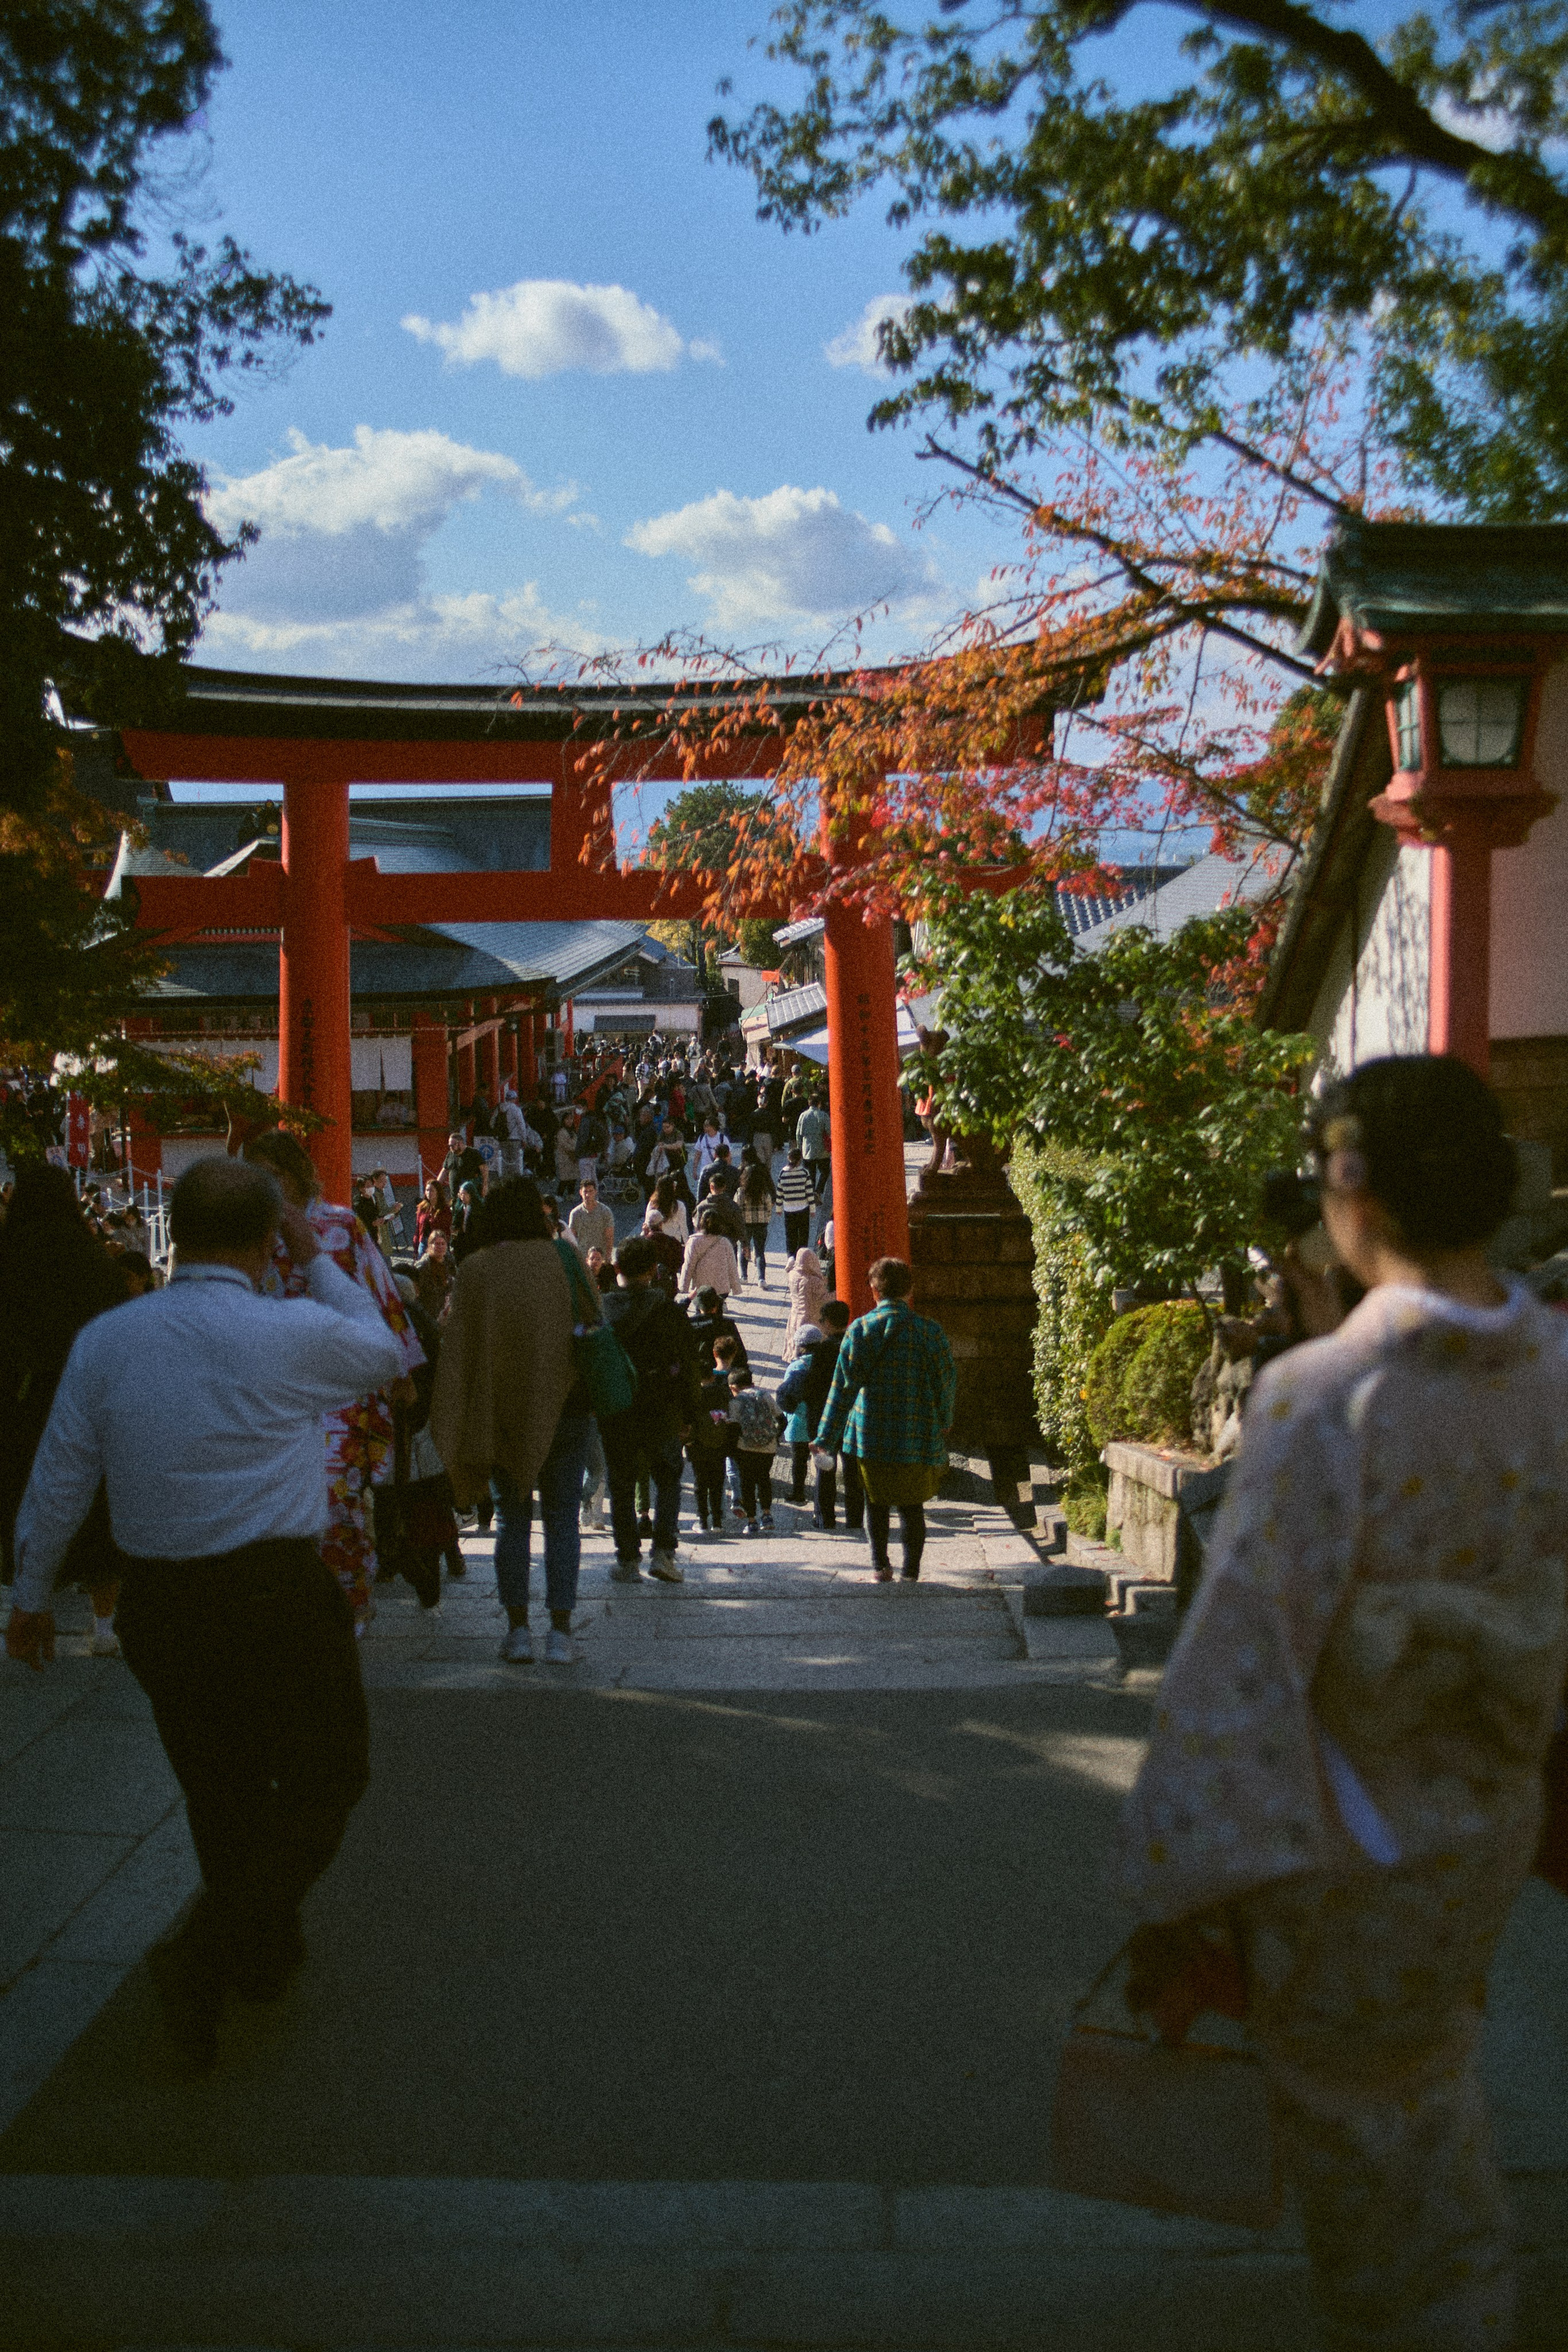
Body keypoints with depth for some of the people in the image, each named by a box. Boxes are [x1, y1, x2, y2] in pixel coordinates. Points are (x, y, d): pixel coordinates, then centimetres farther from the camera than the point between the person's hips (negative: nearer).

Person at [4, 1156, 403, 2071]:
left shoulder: (104, 1340, 1)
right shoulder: (293, 1333, -13)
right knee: (325, 1780, 11)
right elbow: (385, 1352, 9)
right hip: (278, 1596, -5)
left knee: (222, 1789, 21)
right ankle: (206, 1955, -2)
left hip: (158, 1602, 5)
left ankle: (263, 1953, 39)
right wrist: (317, 1259, 15)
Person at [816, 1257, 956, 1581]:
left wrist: (826, 1438, -3)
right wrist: (942, 1427, 18)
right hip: (918, 1439, 0)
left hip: (871, 1435, 0)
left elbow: (843, 1387, -7)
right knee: (912, 1506, 12)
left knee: (876, 1502, 18)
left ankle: (880, 1566, 19)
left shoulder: (860, 1329, -7)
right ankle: (911, 1573, 12)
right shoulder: (930, 1330, -6)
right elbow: (948, 1383, 1)